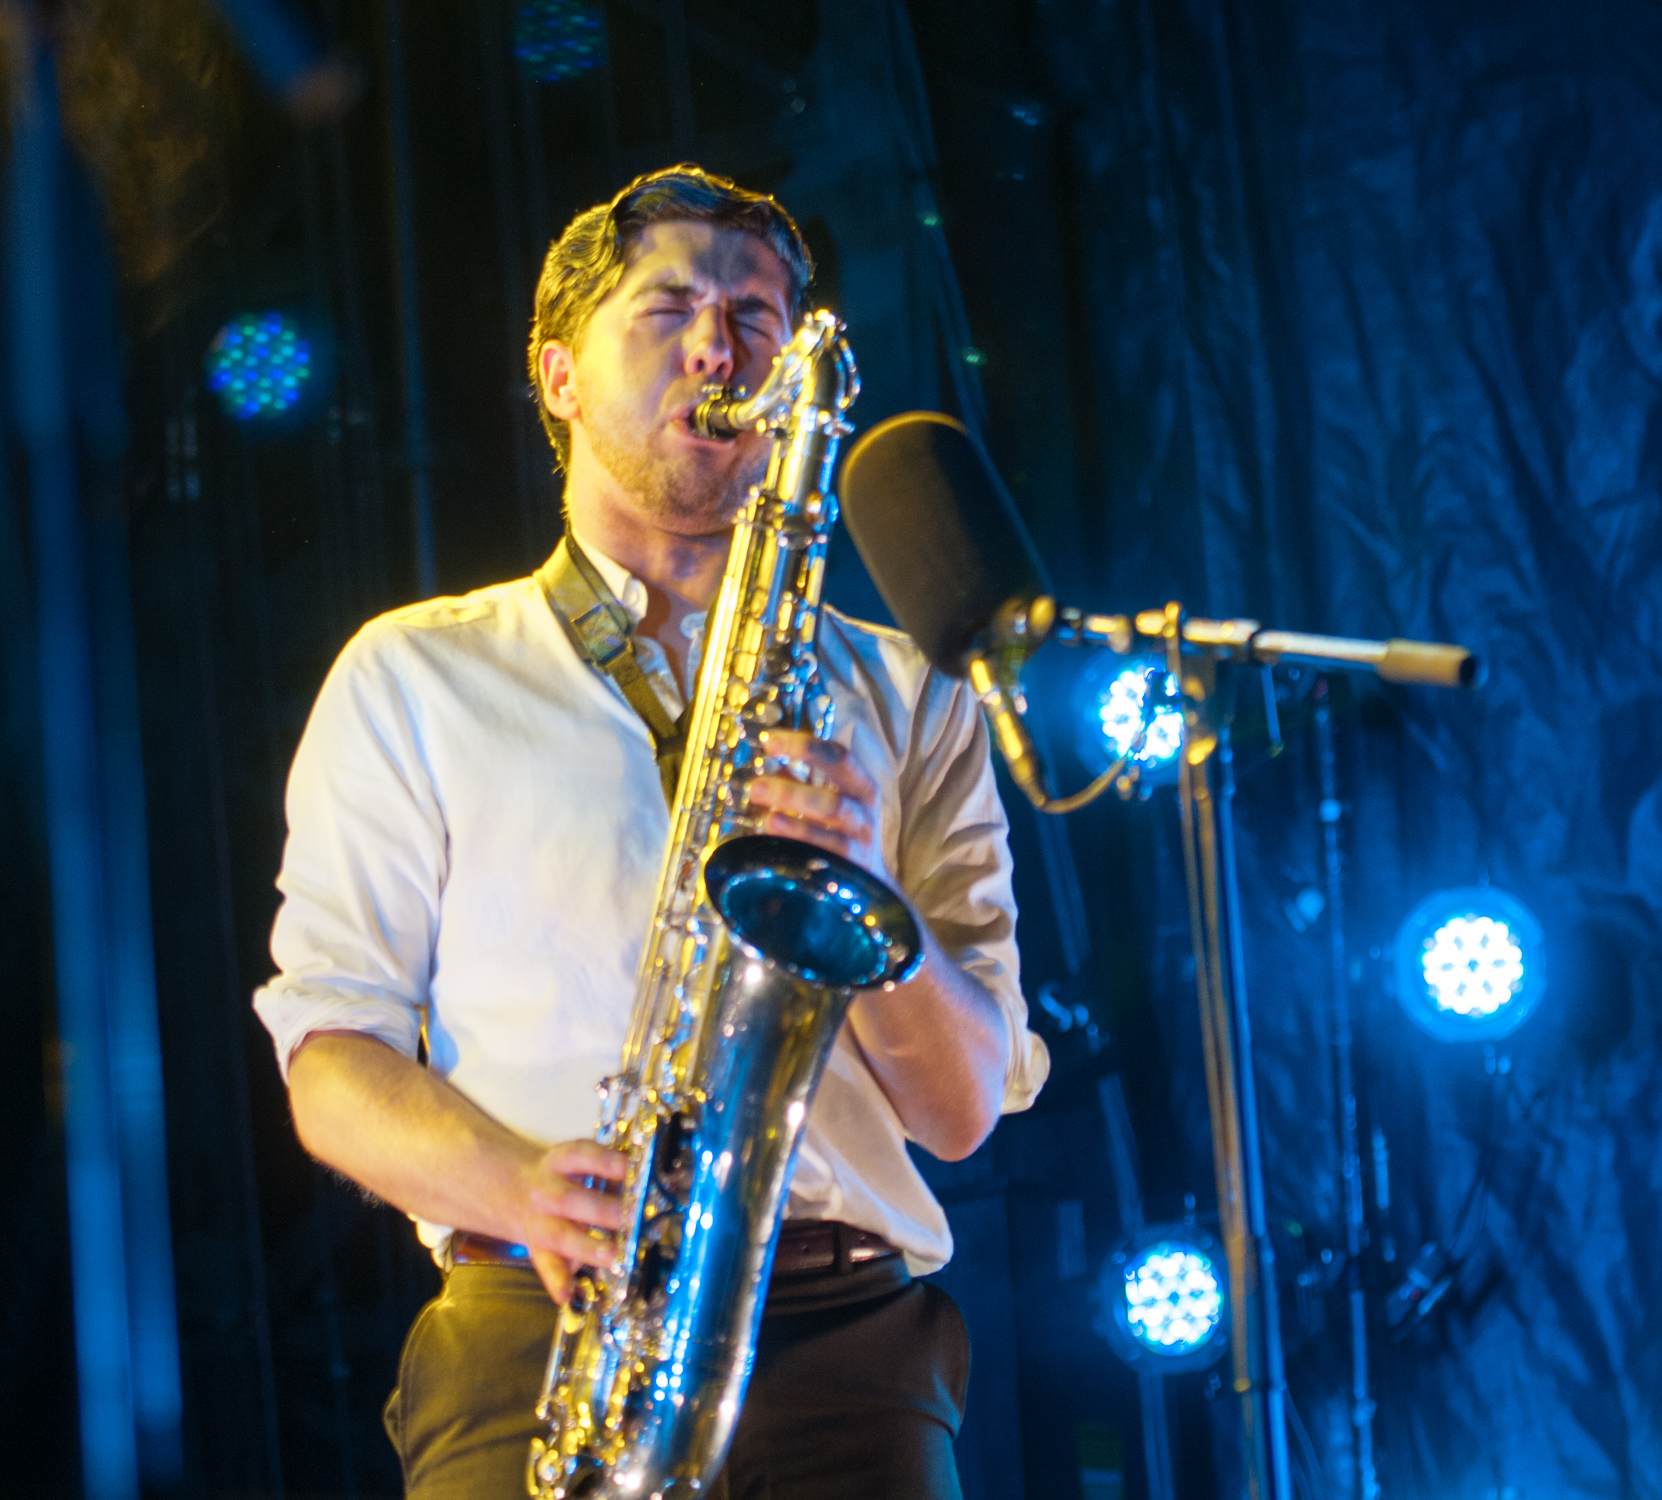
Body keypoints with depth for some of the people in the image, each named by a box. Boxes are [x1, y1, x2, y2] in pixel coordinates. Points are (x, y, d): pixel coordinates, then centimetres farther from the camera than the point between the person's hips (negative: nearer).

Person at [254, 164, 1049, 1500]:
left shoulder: (903, 700, 16)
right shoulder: (412, 676, 13)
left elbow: (964, 1109, 10)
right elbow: (330, 1060, 6)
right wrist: (519, 1186, -14)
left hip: (849, 1332, 2)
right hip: (540, 1332, -1)